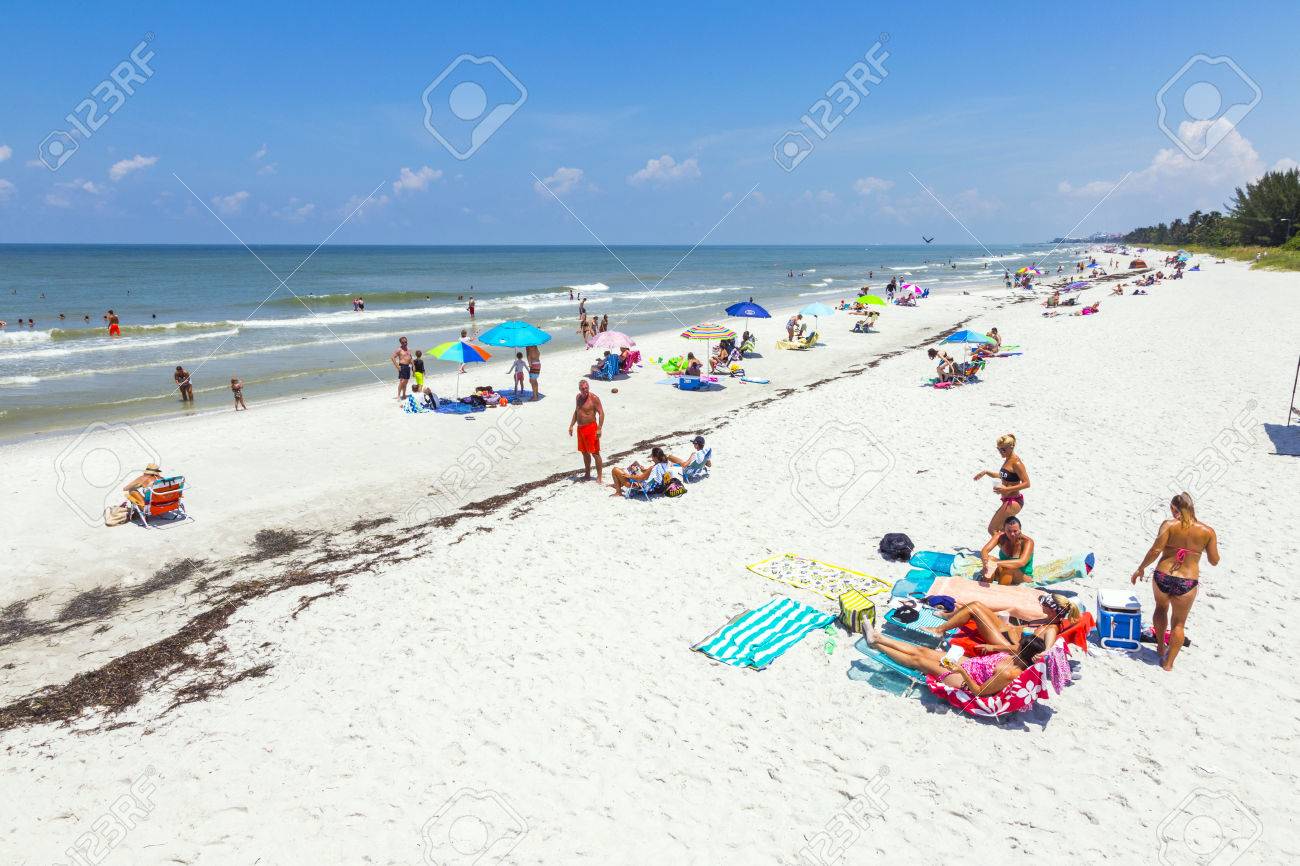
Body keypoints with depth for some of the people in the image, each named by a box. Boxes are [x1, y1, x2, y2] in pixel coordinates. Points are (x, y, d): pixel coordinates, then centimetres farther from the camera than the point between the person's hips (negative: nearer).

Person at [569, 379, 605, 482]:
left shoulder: (594, 398, -13)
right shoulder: (579, 397, 10)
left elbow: (601, 413, -14)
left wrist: (599, 428, -21)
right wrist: (571, 425, 17)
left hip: (591, 428, -7)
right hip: (580, 428, 7)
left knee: (595, 453, -7)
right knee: (584, 452, 15)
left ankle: (600, 477, -3)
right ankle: (587, 474, 28)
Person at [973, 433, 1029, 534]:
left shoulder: (1016, 462, -19)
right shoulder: (1008, 459, 9)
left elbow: (1026, 483, -22)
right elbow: (1003, 476, 26)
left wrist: (1006, 489, -27)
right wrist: (986, 472, 14)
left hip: (1013, 502, -10)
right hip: (1008, 501, 10)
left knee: (992, 530, -8)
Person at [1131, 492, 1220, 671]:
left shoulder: (1169, 525, -9)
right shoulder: (1207, 531, -3)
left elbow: (1155, 550, -15)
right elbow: (1214, 561, 3)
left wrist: (1140, 568, -3)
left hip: (1162, 577, 0)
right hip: (1187, 582, 0)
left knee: (1161, 608, 31)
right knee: (1179, 623, 17)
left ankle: (1161, 646, 41)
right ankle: (1168, 662, 20)